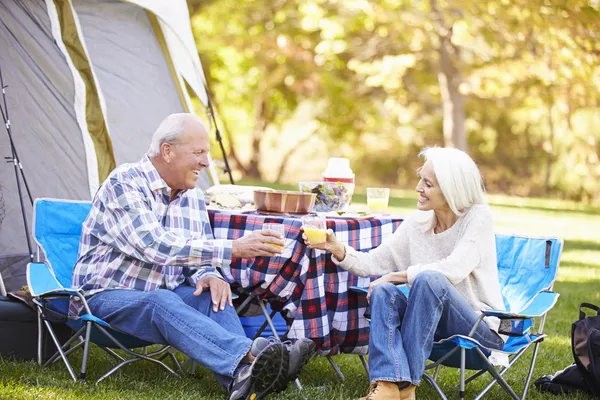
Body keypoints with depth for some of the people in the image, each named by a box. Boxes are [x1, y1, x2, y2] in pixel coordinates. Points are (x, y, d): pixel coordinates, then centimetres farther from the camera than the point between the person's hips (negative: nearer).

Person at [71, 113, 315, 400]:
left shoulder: (192, 196, 9)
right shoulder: (124, 183, -15)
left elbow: (200, 254, 12)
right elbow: (156, 247, -28)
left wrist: (208, 276, -15)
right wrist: (233, 249, -32)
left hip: (162, 296, 7)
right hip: (107, 297, -6)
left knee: (212, 295, -23)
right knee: (160, 302, -37)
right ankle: (248, 358, -60)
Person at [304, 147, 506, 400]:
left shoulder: (478, 217, -11)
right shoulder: (418, 222, 5)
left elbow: (452, 270, -24)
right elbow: (374, 262, 3)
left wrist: (395, 276, -19)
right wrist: (338, 250, -15)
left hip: (482, 328, -5)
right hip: (434, 323, 5)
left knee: (429, 279, -33)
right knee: (383, 291, -22)